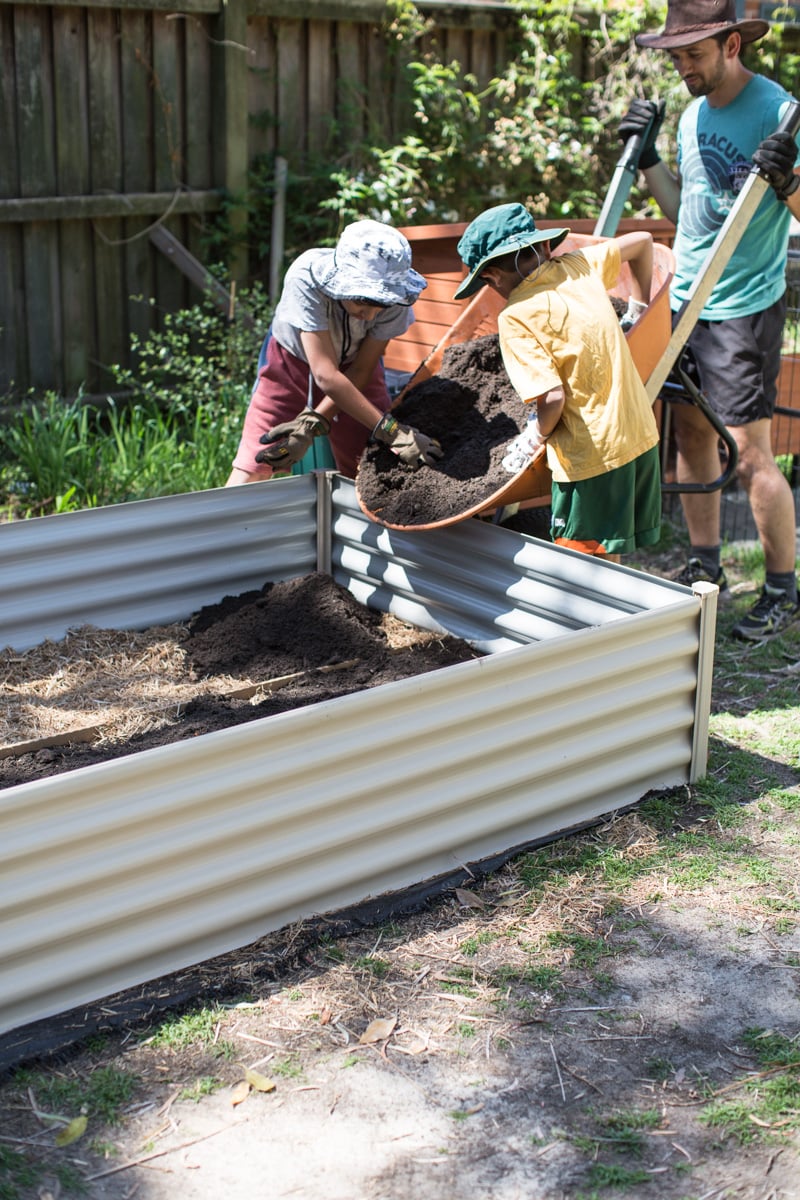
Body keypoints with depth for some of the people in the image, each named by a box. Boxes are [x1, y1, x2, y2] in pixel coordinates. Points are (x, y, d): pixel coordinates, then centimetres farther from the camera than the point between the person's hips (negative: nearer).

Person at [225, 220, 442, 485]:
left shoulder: (394, 299, -28)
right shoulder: (306, 277, -36)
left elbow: (360, 371, -18)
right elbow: (326, 376, -38)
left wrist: (312, 424, -30)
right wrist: (391, 430, -42)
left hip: (353, 366, 2)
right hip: (292, 362, -2)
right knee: (248, 475, -12)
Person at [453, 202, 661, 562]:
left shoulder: (516, 317, -15)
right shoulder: (578, 266, 4)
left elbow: (553, 396, -22)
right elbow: (641, 241, 21)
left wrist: (535, 436, -3)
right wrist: (639, 306, 33)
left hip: (593, 456, -7)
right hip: (641, 435, 8)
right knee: (610, 562, 18)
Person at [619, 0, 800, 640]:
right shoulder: (693, 114, 11)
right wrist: (647, 157, 11)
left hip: (744, 307, -8)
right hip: (685, 300, 8)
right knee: (691, 434, 12)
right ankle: (705, 566, 25)